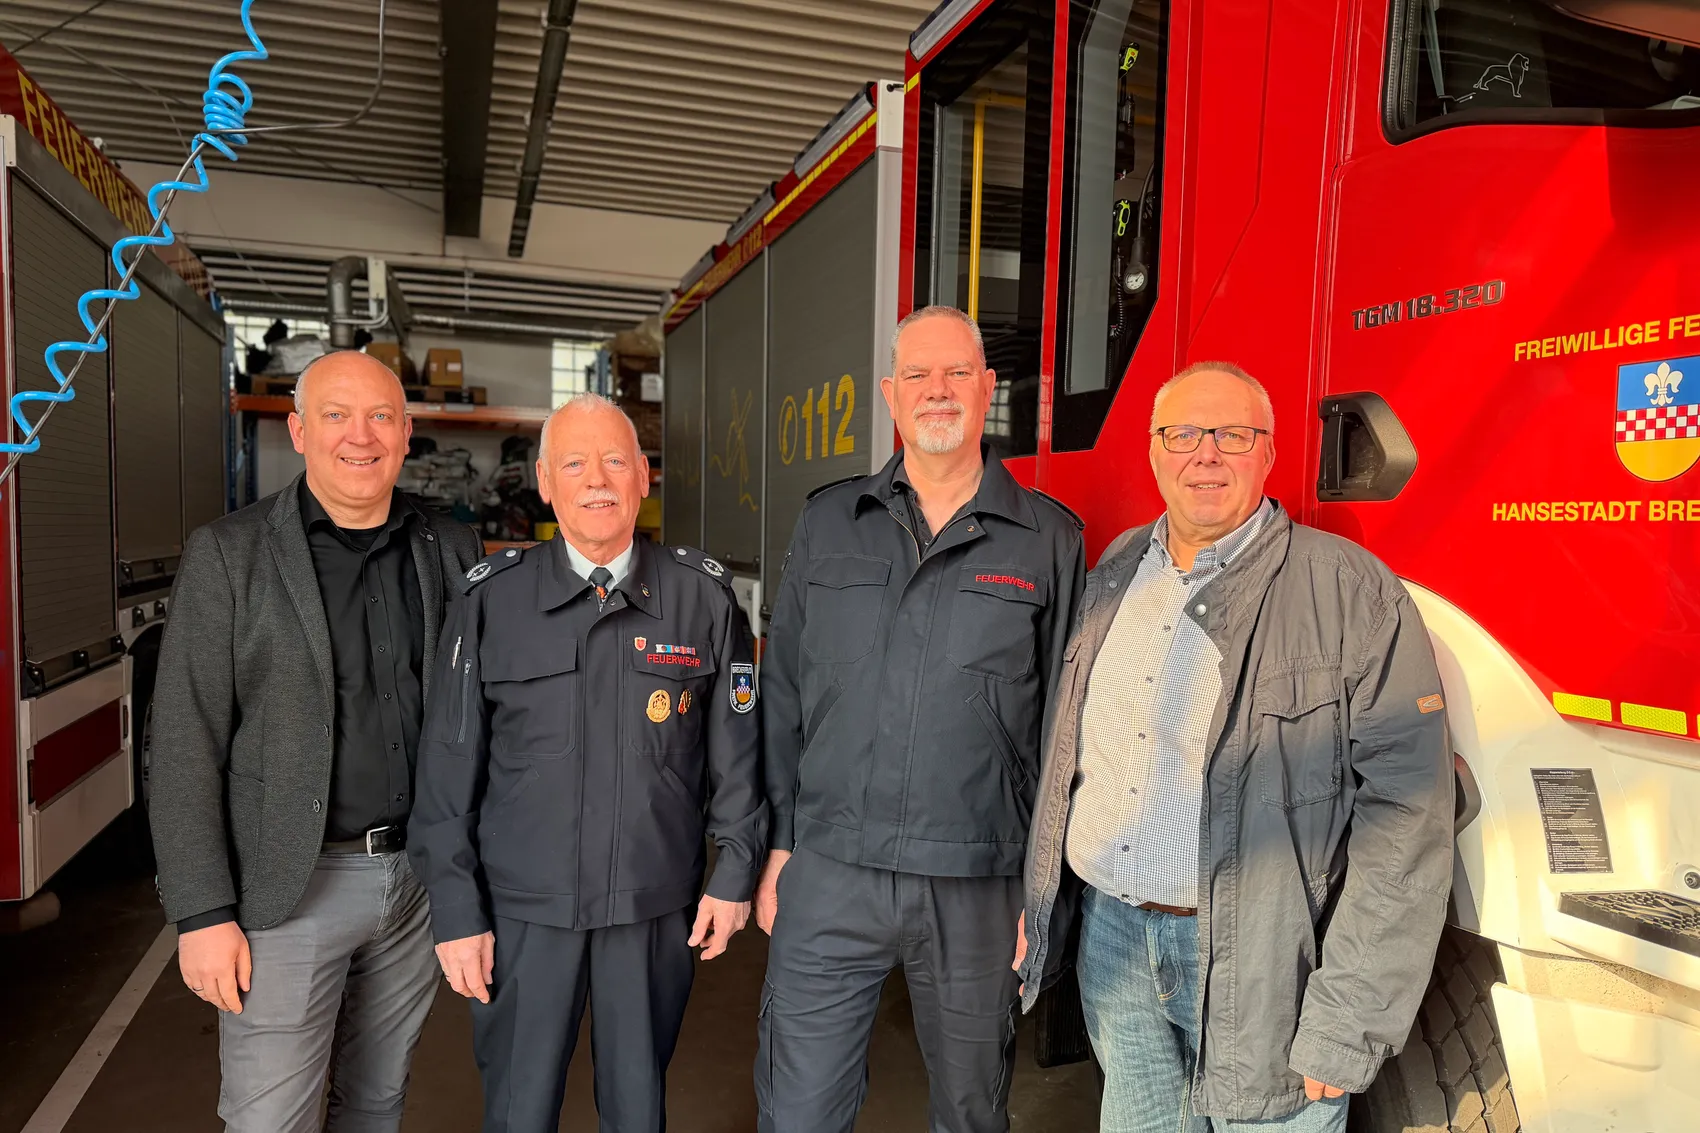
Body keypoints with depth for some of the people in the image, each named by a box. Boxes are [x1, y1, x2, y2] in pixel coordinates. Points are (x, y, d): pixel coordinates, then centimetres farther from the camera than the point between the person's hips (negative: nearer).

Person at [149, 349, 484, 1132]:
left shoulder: (452, 551, 4)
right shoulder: (227, 553, -5)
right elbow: (187, 744, -7)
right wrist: (203, 913, -9)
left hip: (421, 878, 3)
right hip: (290, 889, -3)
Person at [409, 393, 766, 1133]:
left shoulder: (703, 596, -2)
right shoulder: (493, 600, -3)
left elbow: (736, 749, 4)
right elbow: (449, 766, -1)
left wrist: (735, 872, 4)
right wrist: (456, 910, -1)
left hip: (656, 906, 1)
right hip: (524, 906, 0)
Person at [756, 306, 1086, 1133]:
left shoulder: (1048, 541, -1)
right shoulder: (828, 525, 5)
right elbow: (784, 696, 7)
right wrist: (779, 845, 6)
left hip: (978, 888, -1)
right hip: (827, 877, 1)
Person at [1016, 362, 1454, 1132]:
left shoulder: (1349, 591, -11)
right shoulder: (1115, 573, 7)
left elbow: (1404, 816, -14)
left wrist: (1345, 1027, -16)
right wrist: (1036, 899, 12)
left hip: (1258, 966, -4)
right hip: (1111, 939, 5)